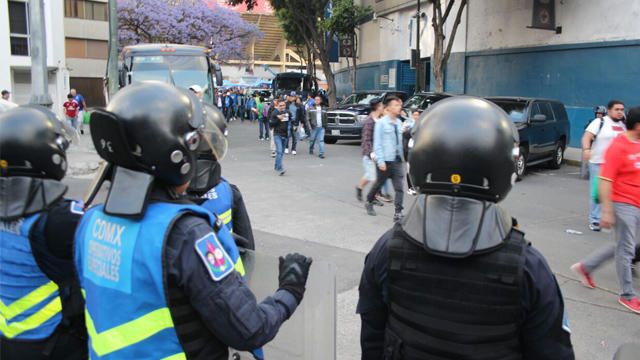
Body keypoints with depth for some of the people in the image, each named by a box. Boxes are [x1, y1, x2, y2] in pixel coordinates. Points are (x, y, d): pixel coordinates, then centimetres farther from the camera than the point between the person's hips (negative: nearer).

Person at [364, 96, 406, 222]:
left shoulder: (398, 123, 10)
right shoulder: (381, 123, -8)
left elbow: (400, 142, 15)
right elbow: (377, 144, -10)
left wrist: (402, 158, 13)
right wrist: (380, 161, -16)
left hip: (397, 161, 5)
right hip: (385, 161, -5)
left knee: (399, 188, -3)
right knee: (378, 184, 11)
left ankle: (398, 213, 0)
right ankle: (368, 203, 36)